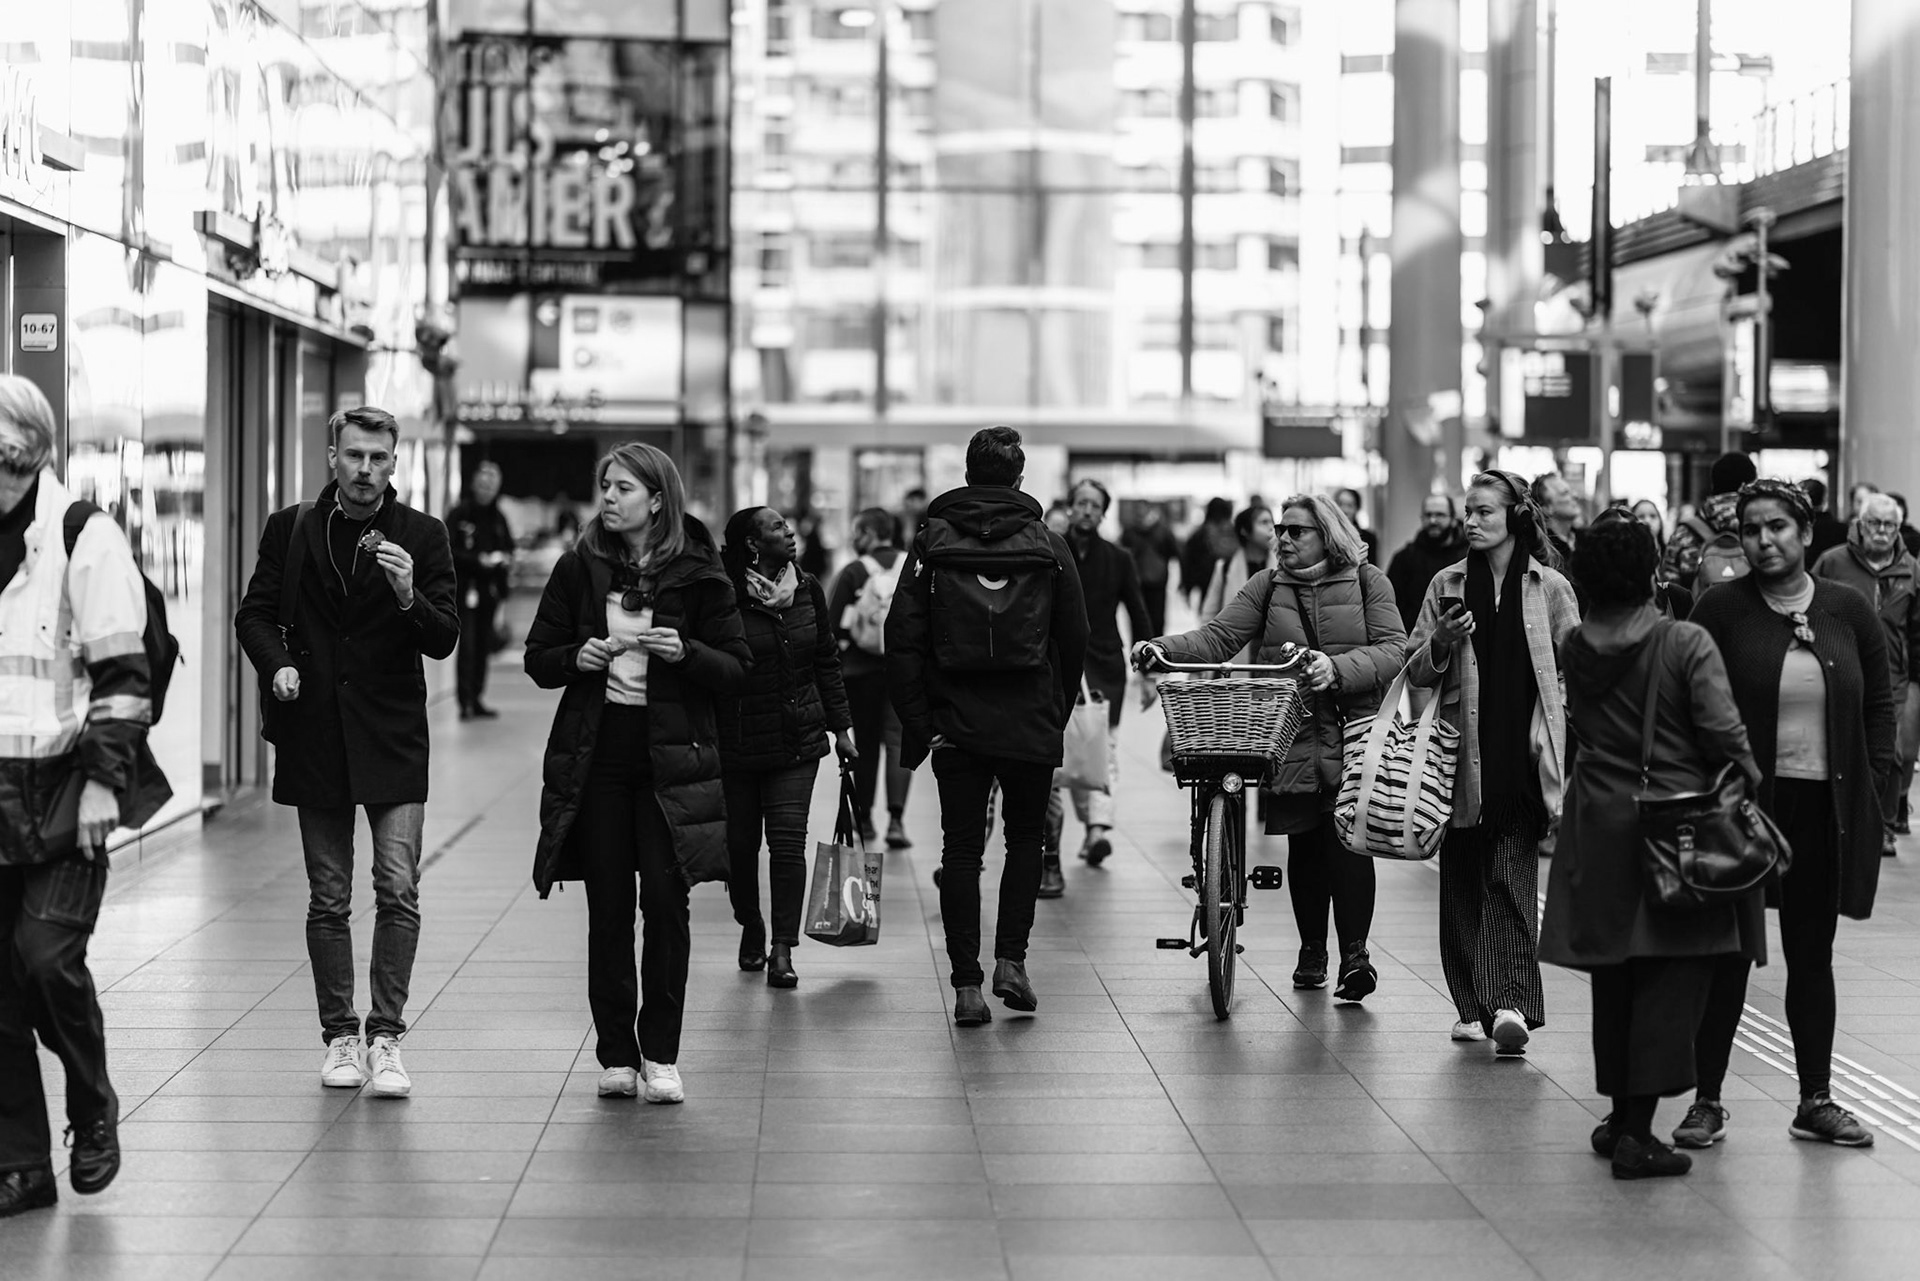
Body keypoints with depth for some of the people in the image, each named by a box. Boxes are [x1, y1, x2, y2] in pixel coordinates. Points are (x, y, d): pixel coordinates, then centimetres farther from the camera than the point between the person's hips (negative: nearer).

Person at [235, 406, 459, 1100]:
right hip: (315, 732, 2)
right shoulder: (291, 529, 5)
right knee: (328, 900, 7)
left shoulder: (422, 535, 1)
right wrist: (277, 662, -8)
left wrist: (409, 597, -22)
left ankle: (385, 1037, -6)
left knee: (398, 889, -11)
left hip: (392, 735, -1)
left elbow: (445, 639, -3)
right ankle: (340, 1035, 16)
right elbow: (254, 613, 12)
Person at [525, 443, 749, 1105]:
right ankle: (616, 1055, 9)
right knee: (608, 908, 4)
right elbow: (538, 657, 11)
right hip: (596, 757, 2)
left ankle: (661, 1054, 2)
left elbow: (737, 670, 2)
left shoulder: (696, 574, 1)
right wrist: (577, 658, -9)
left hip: (668, 760, -2)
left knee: (666, 901, -6)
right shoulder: (579, 567, 6)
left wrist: (685, 652, -16)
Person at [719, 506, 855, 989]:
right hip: (736, 744, -3)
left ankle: (783, 950, -5)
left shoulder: (807, 590, 4)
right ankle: (751, 927, 34)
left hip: (797, 740, 3)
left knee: (788, 840, -7)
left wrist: (841, 727, 12)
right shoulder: (726, 596, -12)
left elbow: (827, 661, 13)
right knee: (740, 841, 8)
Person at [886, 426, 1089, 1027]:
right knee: (1025, 836, 16)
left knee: (961, 847, 5)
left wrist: (916, 722, 0)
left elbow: (903, 638, -4)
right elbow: (1075, 640, 3)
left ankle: (966, 983, 2)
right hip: (1032, 726, 0)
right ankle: (1011, 960, 4)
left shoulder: (932, 542, 0)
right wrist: (1057, 712, 14)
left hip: (956, 723, 0)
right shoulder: (1049, 545, 1)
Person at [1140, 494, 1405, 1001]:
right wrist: (1164, 650, -18)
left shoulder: (1366, 582, 5)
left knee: (1346, 838, -13)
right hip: (1291, 738, 2)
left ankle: (1355, 953, -11)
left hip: (1352, 735, -2)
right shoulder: (1267, 587, 10)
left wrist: (1338, 669, -23)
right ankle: (1312, 951, 19)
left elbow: (1393, 650, -6)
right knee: (1304, 842, 5)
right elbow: (1218, 638, -1)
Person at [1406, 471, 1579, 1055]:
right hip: (1465, 754, 3)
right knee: (1461, 883, 5)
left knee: (1510, 880, -11)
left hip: (1523, 754, -3)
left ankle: (1511, 1002, -17)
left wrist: (1569, 754, -4)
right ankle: (1472, 1007, 12)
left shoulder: (1550, 588, 3)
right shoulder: (1447, 585, 8)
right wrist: (1441, 643, -9)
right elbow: (1415, 672, 12)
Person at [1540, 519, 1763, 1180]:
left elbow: (1573, 733, 2)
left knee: (1613, 980, 15)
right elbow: (1723, 732, -14)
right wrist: (1748, 781, 1)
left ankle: (1620, 1117, 23)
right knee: (1669, 980, 0)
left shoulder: (1573, 649, 1)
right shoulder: (1686, 644, -12)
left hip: (1598, 824, 4)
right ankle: (1637, 1131, -4)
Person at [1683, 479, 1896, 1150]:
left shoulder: (1848, 610, 5)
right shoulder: (1722, 609, -4)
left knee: (1812, 956, 11)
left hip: (1826, 810, 3)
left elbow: (1879, 702, 12)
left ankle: (1816, 1100, 19)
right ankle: (1706, 1100, 9)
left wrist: (1873, 780, 3)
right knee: (1729, 955, 1)